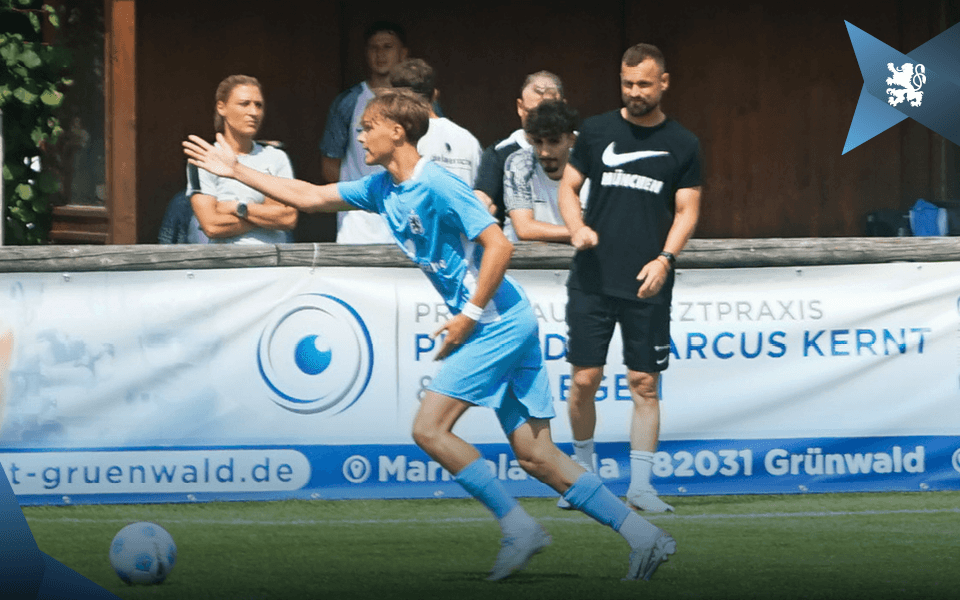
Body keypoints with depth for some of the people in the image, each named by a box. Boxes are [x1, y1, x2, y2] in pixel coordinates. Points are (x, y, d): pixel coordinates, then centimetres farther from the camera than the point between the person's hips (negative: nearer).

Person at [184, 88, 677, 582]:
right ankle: (645, 536, 2)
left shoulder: (437, 187, -15)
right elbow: (309, 197, 21)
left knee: (429, 429, -10)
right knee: (535, 455, 4)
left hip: (497, 323, -9)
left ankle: (518, 526, -6)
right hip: (512, 325, 9)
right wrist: (236, 171, 21)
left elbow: (498, 245, -19)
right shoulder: (382, 189, 12)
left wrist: (471, 314, -17)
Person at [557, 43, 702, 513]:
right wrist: (577, 227, -10)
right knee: (584, 379, 0)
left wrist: (665, 258, -12)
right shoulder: (596, 131, 7)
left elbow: (687, 210, 3)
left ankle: (640, 486, 3)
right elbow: (568, 187, 11)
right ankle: (583, 471, 19)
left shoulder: (682, 145, 5)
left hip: (648, 286, -1)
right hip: (592, 280, 1)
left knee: (645, 383, -1)